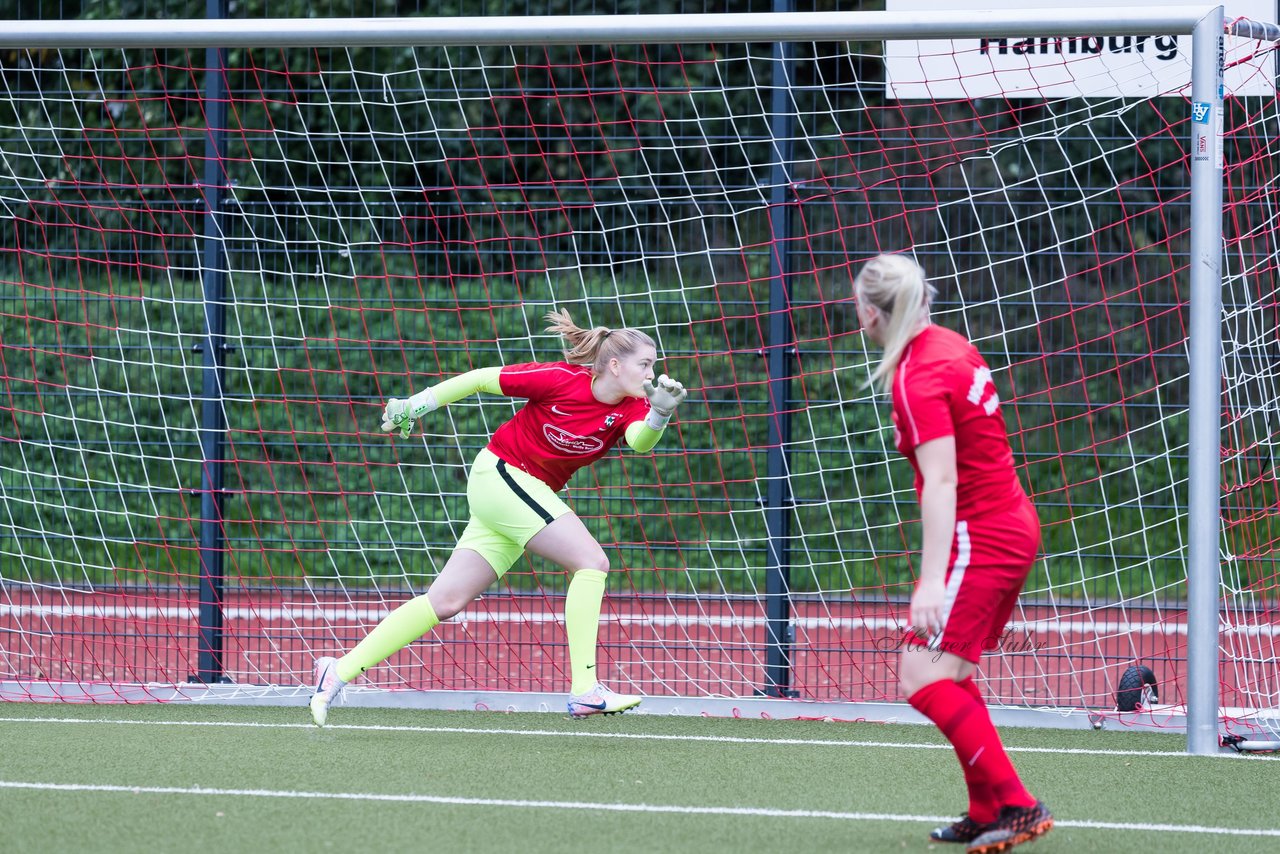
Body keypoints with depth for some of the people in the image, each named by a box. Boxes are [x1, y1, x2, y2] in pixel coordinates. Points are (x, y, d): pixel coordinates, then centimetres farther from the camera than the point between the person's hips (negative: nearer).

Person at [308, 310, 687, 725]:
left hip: (533, 494, 7)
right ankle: (585, 690, -21)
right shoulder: (562, 379, -19)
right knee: (591, 560, -18)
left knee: (445, 601, 5)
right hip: (500, 473, -7)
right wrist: (415, 405, -4)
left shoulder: (632, 408, -4)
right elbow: (481, 379, -8)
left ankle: (340, 670, 8)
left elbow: (640, 440, -26)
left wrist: (660, 413, -47)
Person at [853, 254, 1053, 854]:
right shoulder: (950, 344, 9)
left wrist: (932, 579, -31)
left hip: (979, 535, -10)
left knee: (924, 678, -14)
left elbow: (941, 482, -26)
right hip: (1011, 525, 10)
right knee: (949, 675, 18)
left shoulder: (918, 379, -19)